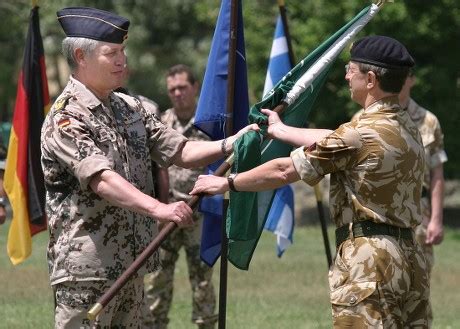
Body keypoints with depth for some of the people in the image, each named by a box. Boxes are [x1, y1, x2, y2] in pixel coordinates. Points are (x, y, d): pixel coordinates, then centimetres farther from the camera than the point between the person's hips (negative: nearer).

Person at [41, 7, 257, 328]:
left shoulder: (130, 108, 13)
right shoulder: (66, 118, -13)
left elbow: (181, 151, 11)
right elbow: (102, 180, -26)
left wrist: (230, 144, -6)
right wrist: (160, 209, -38)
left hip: (130, 264, 8)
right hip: (87, 268, -8)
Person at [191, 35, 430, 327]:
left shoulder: (361, 133, -14)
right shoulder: (407, 128, 13)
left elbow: (284, 171, -8)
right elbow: (332, 141, 25)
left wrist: (226, 183, 5)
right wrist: (281, 130, 36)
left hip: (370, 259, -9)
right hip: (411, 257, 9)